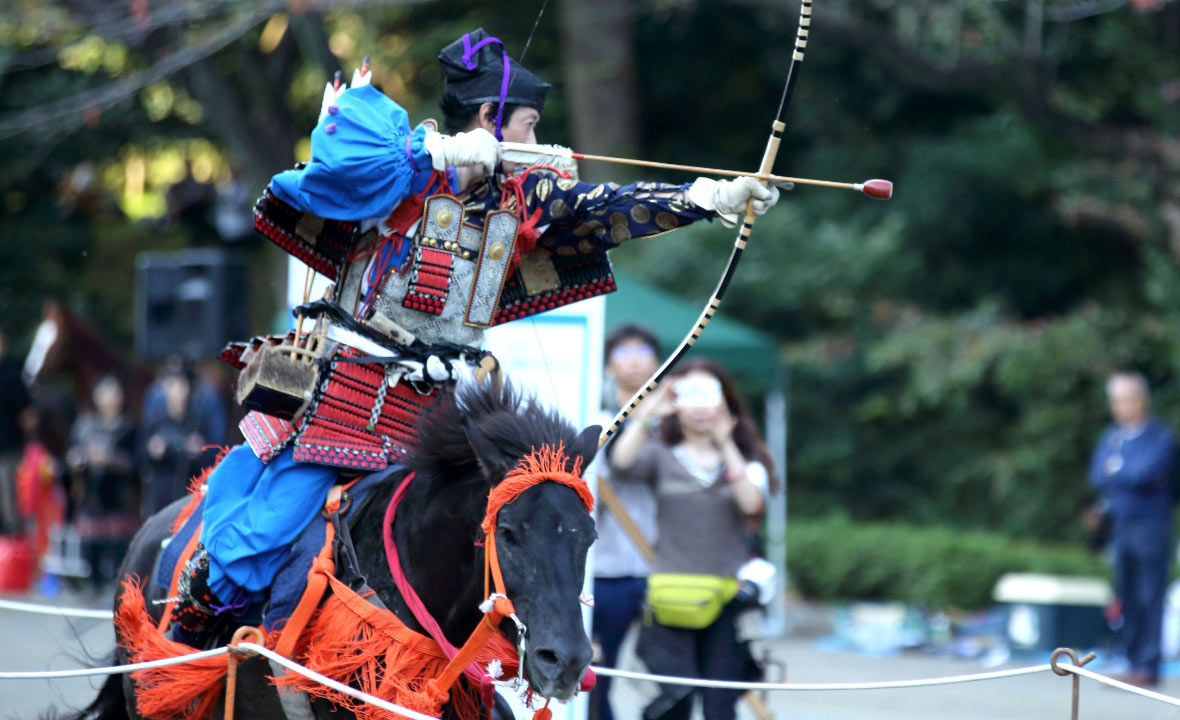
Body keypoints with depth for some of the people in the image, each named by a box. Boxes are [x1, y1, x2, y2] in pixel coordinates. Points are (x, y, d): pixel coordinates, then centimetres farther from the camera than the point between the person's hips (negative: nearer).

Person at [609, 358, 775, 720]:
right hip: (671, 595, -1)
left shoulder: (745, 460, 13)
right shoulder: (661, 456, 10)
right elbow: (620, 466, -10)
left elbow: (752, 503, -7)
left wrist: (726, 445, -12)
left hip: (727, 598, 1)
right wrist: (645, 415, -14)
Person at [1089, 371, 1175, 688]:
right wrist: (1131, 476, -10)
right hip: (1119, 527, 6)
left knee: (1149, 598, -6)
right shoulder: (1110, 436, 15)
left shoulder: (1160, 436, -3)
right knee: (1127, 599, 7)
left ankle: (1148, 666, -6)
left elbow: (1149, 472, -17)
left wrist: (1117, 472, -3)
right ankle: (1134, 660, 12)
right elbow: (1097, 475, 4)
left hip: (1150, 526, -6)